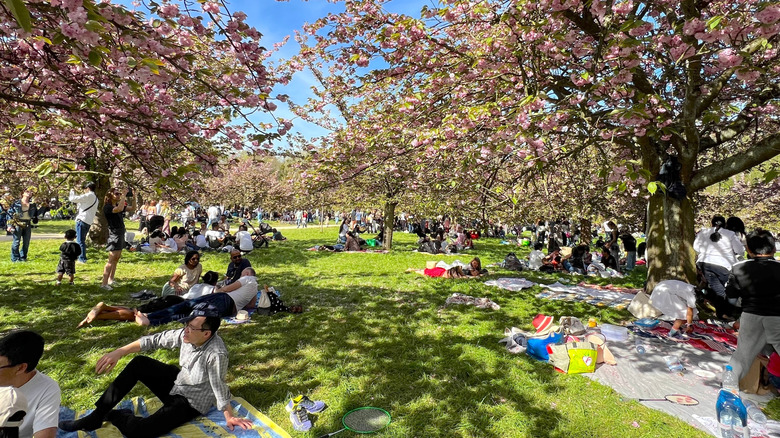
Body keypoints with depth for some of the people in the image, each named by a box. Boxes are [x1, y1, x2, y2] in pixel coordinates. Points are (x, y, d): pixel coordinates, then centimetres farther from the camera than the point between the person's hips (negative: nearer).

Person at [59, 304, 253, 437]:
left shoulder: (216, 354, -36)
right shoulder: (187, 334, -16)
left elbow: (219, 388, -27)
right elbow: (154, 340, -7)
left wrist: (230, 417, -18)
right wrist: (118, 353, -9)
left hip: (191, 402, -7)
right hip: (177, 383, 7)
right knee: (139, 363, -7)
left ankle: (114, 416, 11)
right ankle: (95, 417, 5)